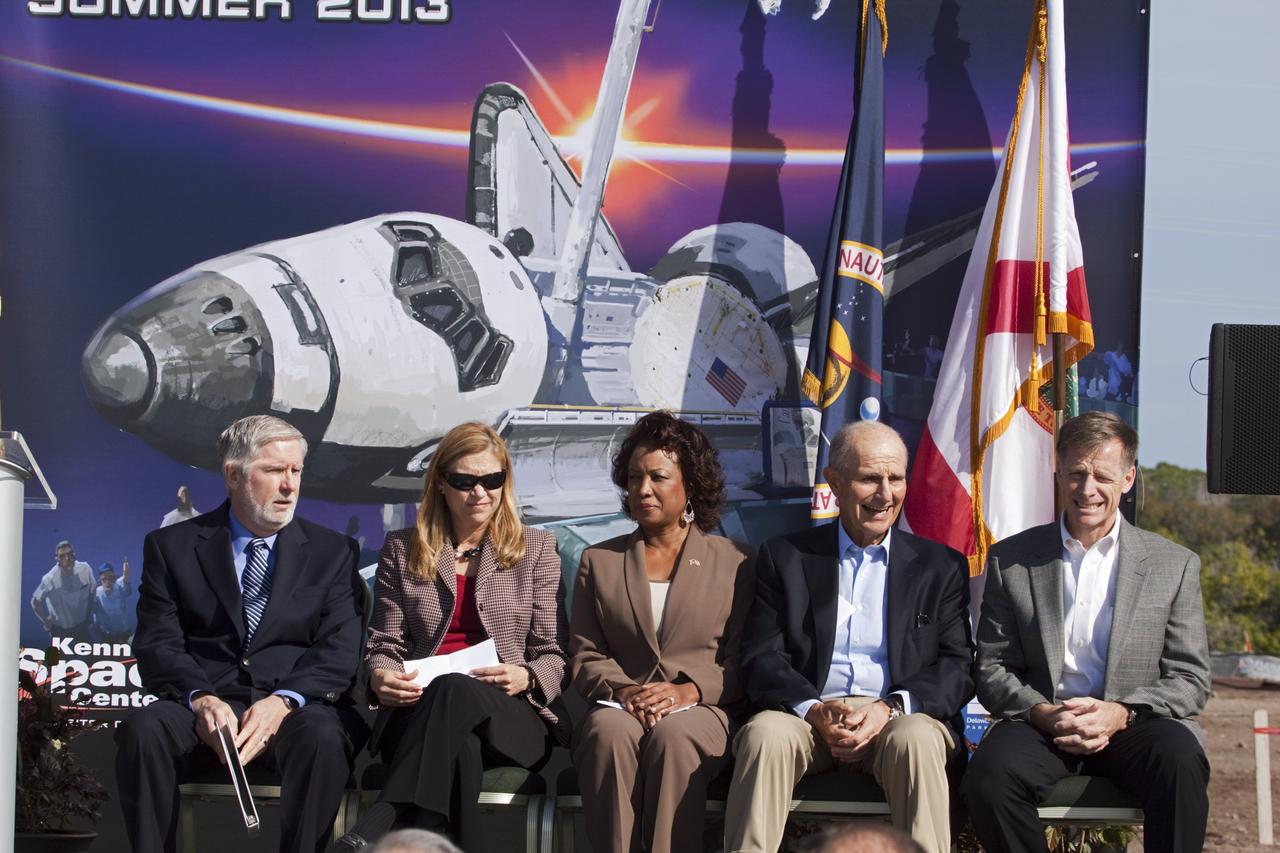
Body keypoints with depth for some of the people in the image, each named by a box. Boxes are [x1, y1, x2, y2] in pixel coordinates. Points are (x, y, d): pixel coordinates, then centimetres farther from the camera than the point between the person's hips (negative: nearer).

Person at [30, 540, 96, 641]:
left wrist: (89, 616, 5)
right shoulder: (50, 578, -27)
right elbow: (35, 602, -13)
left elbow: (91, 594, 0)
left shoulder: (85, 570, -18)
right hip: (59, 629, -3)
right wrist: (47, 622, -6)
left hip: (81, 626, 3)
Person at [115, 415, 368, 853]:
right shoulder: (172, 547, 13)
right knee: (143, 729, -31)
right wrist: (199, 699, -19)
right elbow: (157, 645, 2)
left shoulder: (332, 551, 14)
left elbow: (339, 651, 2)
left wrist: (283, 701, -18)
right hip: (203, 704, 1)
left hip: (299, 705, 0)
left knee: (324, 735, -35)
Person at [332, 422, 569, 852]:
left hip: (511, 717, -1)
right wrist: (380, 676, -11)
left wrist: (524, 677, -15)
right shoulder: (402, 549, 17)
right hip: (417, 713, 1)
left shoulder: (535, 548, 14)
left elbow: (553, 656, 9)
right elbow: (385, 644, 14)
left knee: (455, 689, -40)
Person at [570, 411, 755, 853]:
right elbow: (585, 657, 13)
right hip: (620, 707, 2)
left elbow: (742, 659, 6)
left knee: (674, 734, -37)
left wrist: (688, 691, -12)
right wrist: (623, 690, -8)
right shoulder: (599, 561, 20)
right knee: (609, 731, -35)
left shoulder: (734, 562, 14)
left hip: (702, 712, -1)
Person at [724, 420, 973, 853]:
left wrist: (890, 708, -14)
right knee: (764, 735, -32)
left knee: (916, 742, -34)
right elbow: (762, 659, 4)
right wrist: (816, 712, -16)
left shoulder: (941, 566, 14)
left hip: (900, 716, 0)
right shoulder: (784, 558, 13)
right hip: (808, 714, 0)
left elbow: (958, 666, 6)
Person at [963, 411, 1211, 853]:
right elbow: (992, 670, 8)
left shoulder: (1175, 565, 9)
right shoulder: (1011, 560, 10)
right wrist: (1041, 713, -12)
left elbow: (1190, 679, 5)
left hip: (1134, 726, 0)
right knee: (991, 769, -32)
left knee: (1180, 760, -35)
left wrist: (1121, 713, -13)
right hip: (1040, 726, 1)